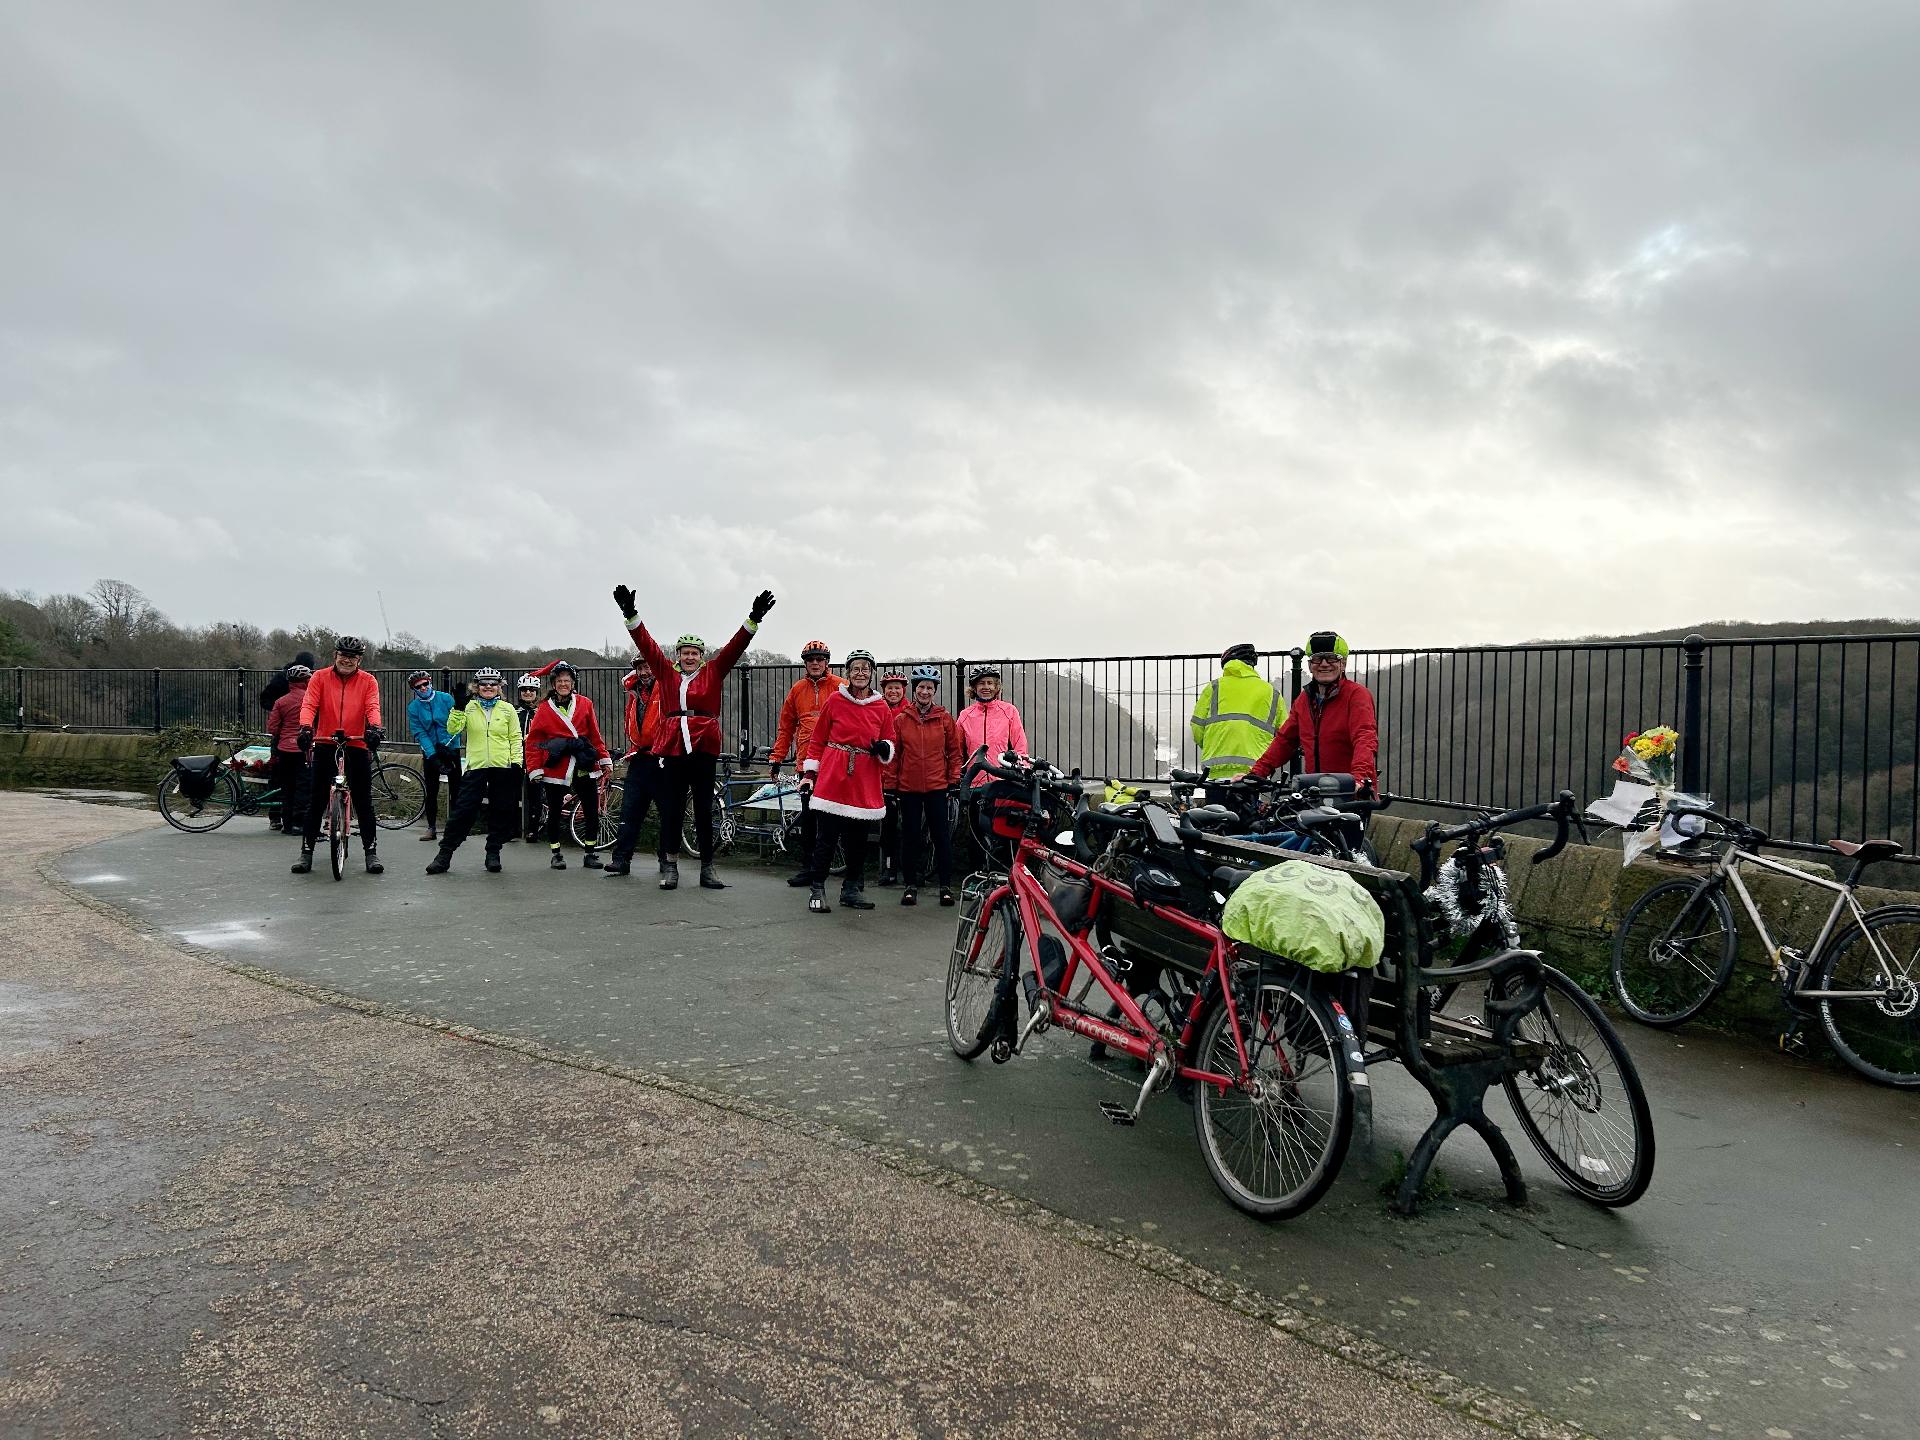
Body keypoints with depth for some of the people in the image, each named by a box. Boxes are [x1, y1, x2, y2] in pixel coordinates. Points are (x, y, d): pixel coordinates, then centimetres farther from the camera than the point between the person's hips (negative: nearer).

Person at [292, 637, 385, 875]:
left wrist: (374, 727, -31)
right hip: (324, 746, 0)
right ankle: (307, 851, 13)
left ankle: (371, 851, 10)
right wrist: (305, 727, -27)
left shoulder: (368, 681, 3)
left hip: (357, 746, 0)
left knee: (364, 802, 3)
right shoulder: (320, 678, 3)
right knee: (315, 801, 5)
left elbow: (373, 707, -10)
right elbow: (309, 704, -8)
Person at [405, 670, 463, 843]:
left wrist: (445, 744, -17)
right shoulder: (413, 707, -2)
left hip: (451, 749, -1)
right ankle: (431, 827, 13)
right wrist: (433, 755, -18)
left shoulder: (445, 698, -6)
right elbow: (419, 734, -7)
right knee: (431, 791, 5)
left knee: (456, 789, -2)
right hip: (430, 752, 1)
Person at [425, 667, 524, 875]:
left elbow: (516, 738, 7)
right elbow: (452, 729, -6)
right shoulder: (469, 707, 6)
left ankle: (493, 854, 17)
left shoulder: (508, 709, 6)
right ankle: (444, 855, 3)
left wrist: (516, 763, -2)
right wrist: (459, 708, -18)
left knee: (500, 813, 5)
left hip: (503, 768, 1)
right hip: (476, 767, -1)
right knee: (462, 811, -3)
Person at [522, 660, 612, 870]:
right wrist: (534, 769, -4)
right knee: (555, 813, 7)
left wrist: (605, 759, 6)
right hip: (556, 769, -1)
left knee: (592, 812, 3)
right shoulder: (544, 709, 2)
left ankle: (591, 853, 14)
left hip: (584, 767, 1)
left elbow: (595, 735, 9)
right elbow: (533, 741, 2)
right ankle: (556, 855, 19)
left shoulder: (584, 704, 5)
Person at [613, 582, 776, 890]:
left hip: (704, 748, -1)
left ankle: (707, 868, 12)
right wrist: (630, 614, -6)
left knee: (704, 809, 6)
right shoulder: (666, 672, 9)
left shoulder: (713, 672, 6)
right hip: (672, 748, 1)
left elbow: (735, 646, -2)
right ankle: (671, 866, 15)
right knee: (672, 808, 6)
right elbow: (646, 643, 3)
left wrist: (754, 618, -13)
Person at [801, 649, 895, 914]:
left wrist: (884, 748, -8)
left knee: (858, 839, 8)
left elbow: (889, 741, 15)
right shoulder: (835, 700, 1)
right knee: (827, 836, -2)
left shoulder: (881, 708, 6)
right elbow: (818, 739, 5)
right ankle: (817, 889, 7)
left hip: (865, 782, 3)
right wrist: (809, 772, 1)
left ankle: (852, 890, 20)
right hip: (833, 779, -3)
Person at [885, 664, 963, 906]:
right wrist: (891, 783, 2)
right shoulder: (901, 720, 3)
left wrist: (954, 778, 0)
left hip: (936, 786, 0)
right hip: (908, 787, 1)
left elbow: (955, 751, 7)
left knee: (942, 835, 0)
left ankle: (946, 885, 9)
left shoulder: (944, 718, 3)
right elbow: (893, 754, 5)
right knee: (912, 837, 7)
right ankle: (910, 885, 16)